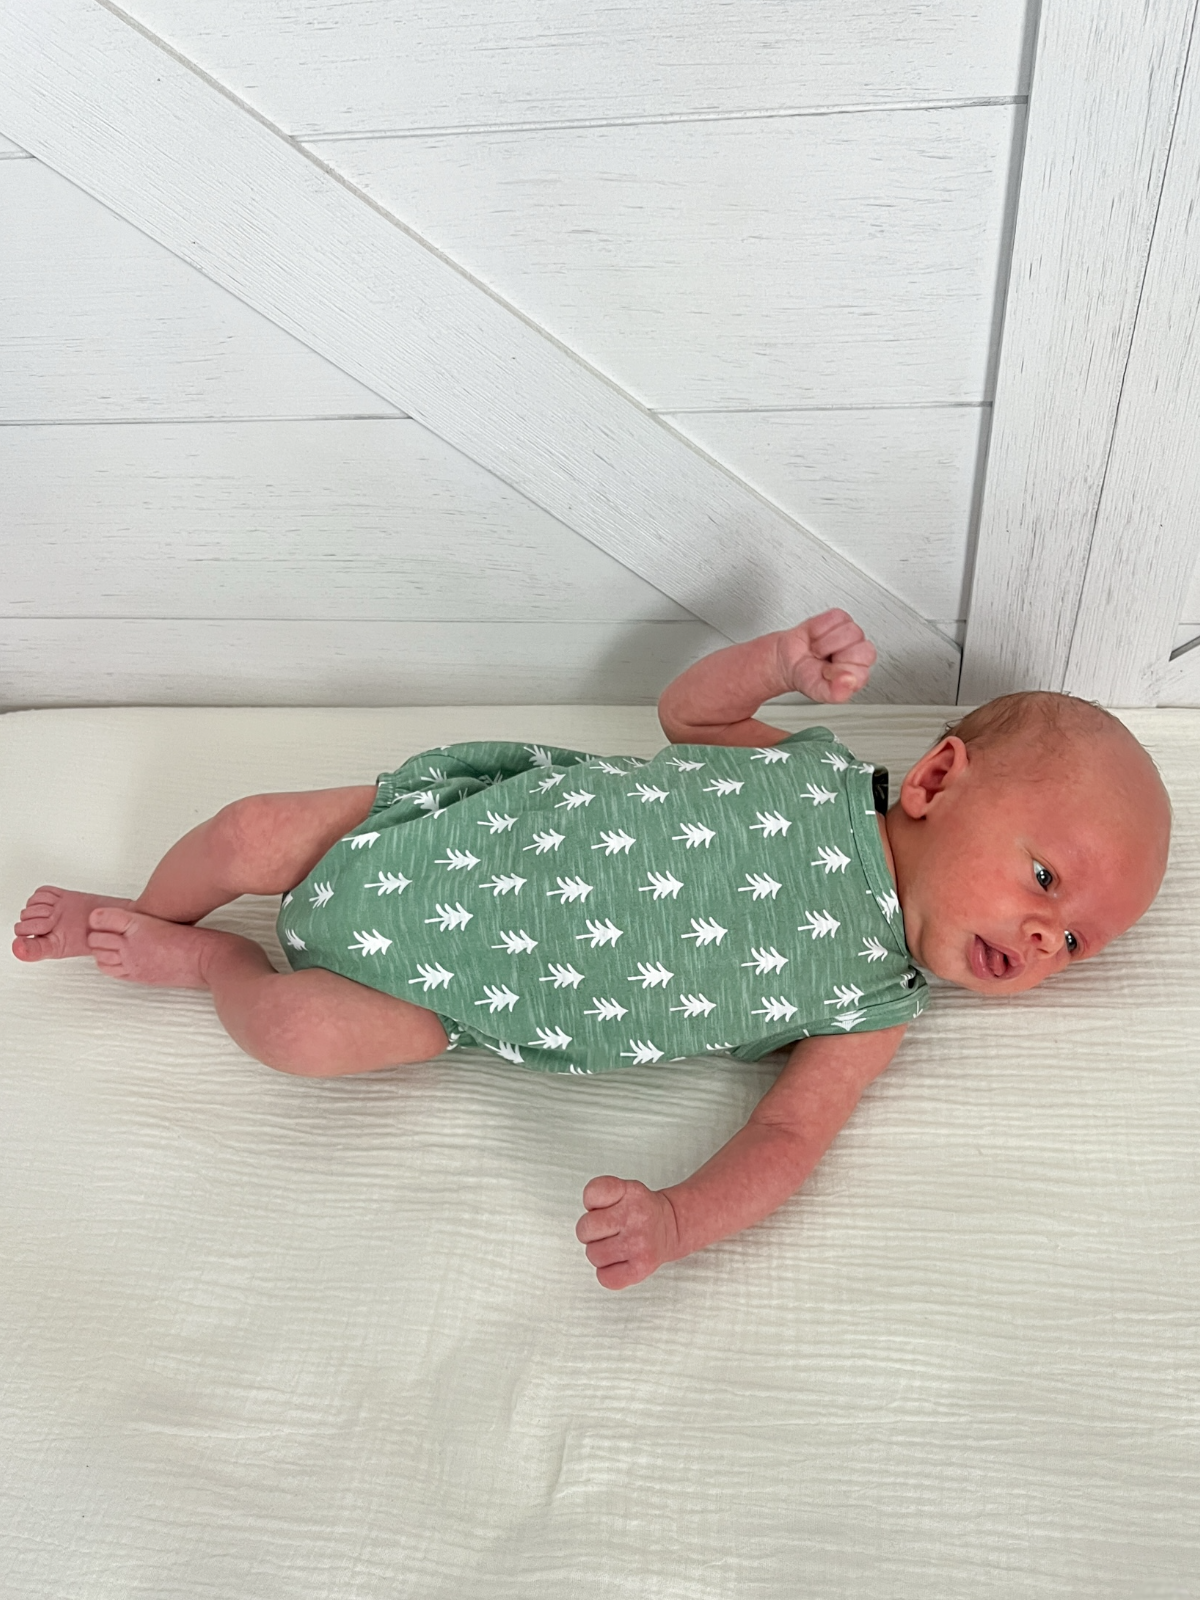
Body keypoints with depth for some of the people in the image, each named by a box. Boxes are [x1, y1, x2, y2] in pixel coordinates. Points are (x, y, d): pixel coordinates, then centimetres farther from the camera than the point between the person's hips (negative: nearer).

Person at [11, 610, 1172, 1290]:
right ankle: (146, 923, 31)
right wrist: (791, 660, -18)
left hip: (454, 986, -1)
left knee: (302, 1032, -18)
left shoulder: (871, 1006, -11)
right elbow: (686, 711, 2)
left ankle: (203, 962, 18)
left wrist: (679, 1221, -36)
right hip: (457, 820, 1)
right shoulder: (821, 772, -11)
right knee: (252, 833, -4)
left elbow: (787, 1137, -16)